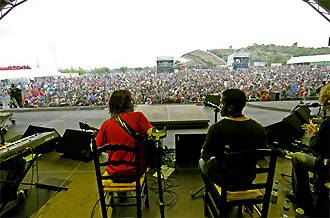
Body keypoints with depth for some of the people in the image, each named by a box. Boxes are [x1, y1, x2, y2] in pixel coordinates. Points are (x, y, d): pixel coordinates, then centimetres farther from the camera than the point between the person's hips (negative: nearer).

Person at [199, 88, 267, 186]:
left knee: (202, 161, 26)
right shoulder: (259, 129, -16)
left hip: (223, 180, -4)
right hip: (248, 179, 4)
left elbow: (204, 155, -14)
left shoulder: (216, 129, -28)